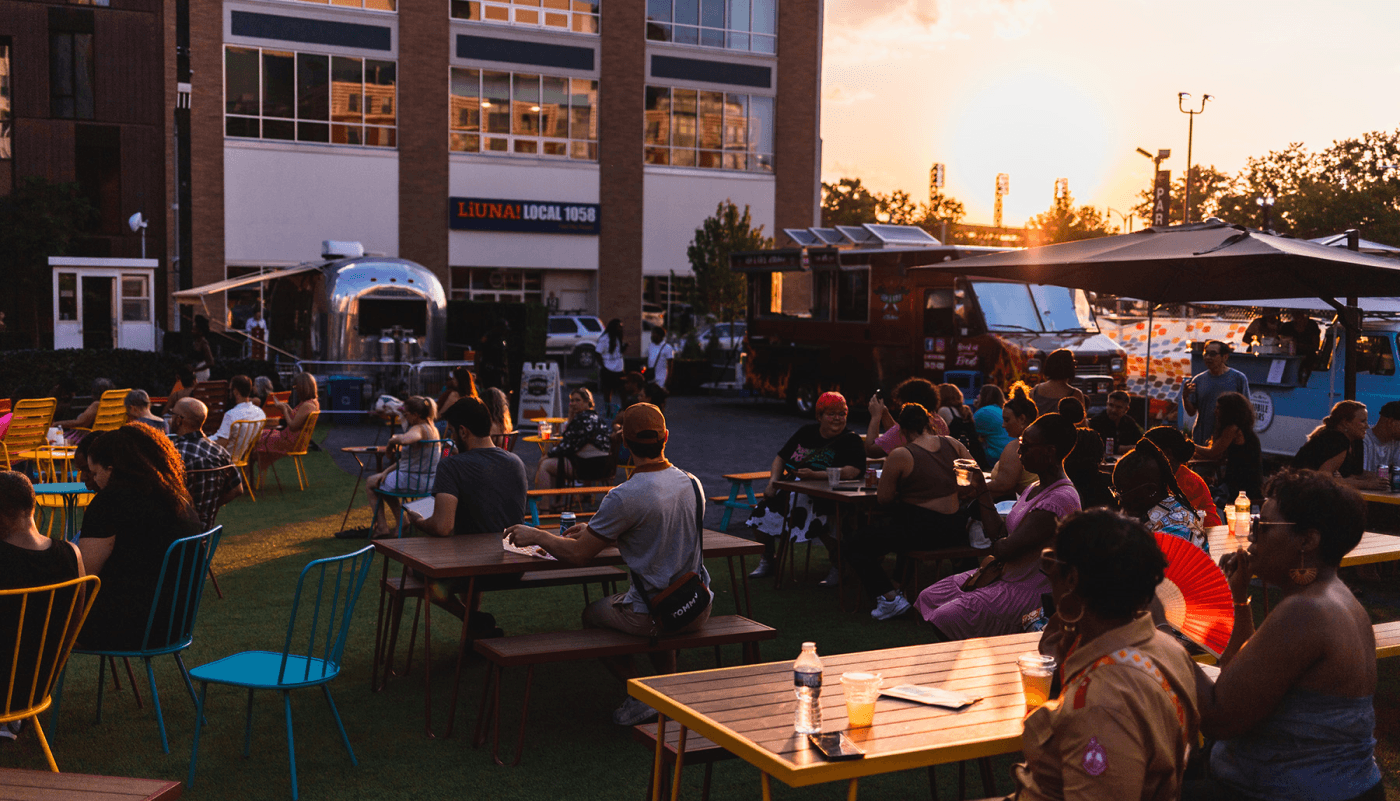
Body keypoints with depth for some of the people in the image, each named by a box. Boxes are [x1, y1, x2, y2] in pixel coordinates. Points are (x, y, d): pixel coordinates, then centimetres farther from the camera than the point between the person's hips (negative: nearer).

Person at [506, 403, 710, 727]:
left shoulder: (625, 497, -22)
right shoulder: (693, 484, -1)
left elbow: (578, 554, -14)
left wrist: (535, 535, 4)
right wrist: (594, 530, 23)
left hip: (655, 616, -6)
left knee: (591, 615, 24)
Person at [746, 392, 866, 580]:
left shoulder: (850, 440, -3)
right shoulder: (807, 432, 15)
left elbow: (851, 472, -20)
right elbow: (781, 457, 21)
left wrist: (814, 475, -26)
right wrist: (772, 483, 2)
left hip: (825, 497, -6)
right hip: (792, 490, 6)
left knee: (820, 517, -36)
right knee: (763, 510, -9)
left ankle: (838, 566, -13)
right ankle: (766, 561, 14)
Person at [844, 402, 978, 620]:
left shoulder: (899, 456, -13)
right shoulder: (952, 444, 2)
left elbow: (884, 499, -8)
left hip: (920, 532, -7)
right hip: (955, 530, 7)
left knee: (851, 546, 3)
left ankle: (890, 596, -6)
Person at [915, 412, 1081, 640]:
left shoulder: (1061, 499, -23)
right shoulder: (1034, 489, 10)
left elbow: (1005, 548, -23)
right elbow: (1000, 533, 8)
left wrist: (996, 546, 0)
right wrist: (981, 489, 9)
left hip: (1028, 591, -10)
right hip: (1004, 575, 10)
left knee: (945, 619, -19)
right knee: (928, 598, 5)